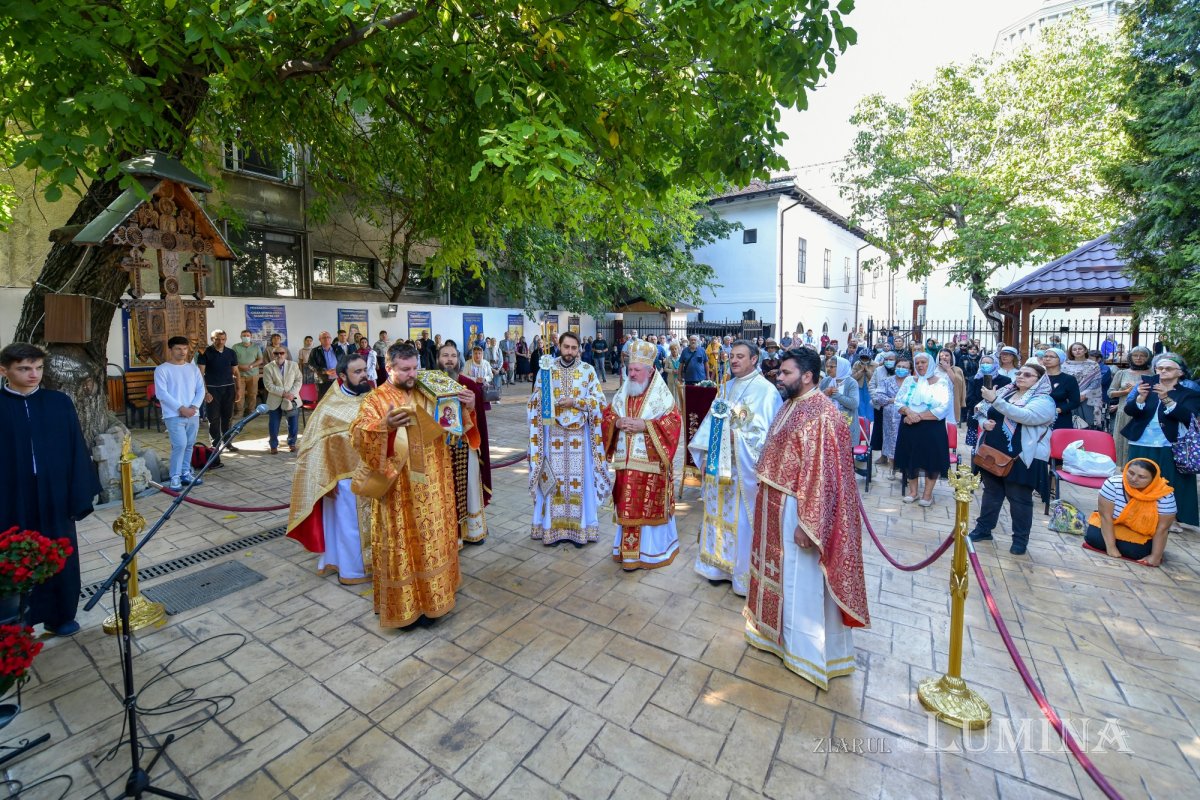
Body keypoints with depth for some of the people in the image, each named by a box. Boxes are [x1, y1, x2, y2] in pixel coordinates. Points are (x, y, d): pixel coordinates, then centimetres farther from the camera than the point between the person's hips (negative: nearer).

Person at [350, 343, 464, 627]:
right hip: (399, 488, -5)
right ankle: (403, 602, 21)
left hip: (431, 483, 5)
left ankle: (433, 590, 35)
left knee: (433, 538, 16)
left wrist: (462, 406, -5)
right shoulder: (376, 399, -8)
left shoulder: (426, 394, 7)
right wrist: (385, 425, -39)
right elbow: (359, 434, -21)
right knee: (402, 542, 5)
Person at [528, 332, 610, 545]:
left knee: (580, 478, 5)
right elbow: (535, 400, 3)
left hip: (579, 434, 0)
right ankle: (552, 527, 18)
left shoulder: (588, 370, 1)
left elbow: (600, 400, -4)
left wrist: (574, 402, -15)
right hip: (553, 433, 0)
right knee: (553, 479, 6)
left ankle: (580, 526, 17)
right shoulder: (546, 369, 2)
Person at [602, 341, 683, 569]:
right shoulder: (622, 393, 9)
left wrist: (645, 425, -20)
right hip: (626, 461, 5)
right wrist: (617, 422, -11)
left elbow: (674, 421, -13)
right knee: (628, 505, 11)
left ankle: (650, 549, 20)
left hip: (650, 462, -4)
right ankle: (629, 549, 25)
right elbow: (606, 415, 12)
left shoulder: (662, 395, -6)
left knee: (650, 506, 4)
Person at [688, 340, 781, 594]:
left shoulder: (765, 390, -11)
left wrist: (737, 436, -19)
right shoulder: (727, 387, 11)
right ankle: (721, 564, 32)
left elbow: (767, 432, -15)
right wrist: (705, 454, 4)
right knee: (721, 514, 15)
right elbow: (712, 422, 11)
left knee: (742, 518, 5)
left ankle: (743, 574, 21)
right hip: (720, 465, 6)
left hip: (745, 468, -6)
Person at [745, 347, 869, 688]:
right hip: (777, 505, 9)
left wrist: (806, 524, -23)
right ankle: (783, 629, 43)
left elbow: (820, 475, -24)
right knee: (782, 571, 23)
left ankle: (806, 647, 28)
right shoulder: (791, 405, 7)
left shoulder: (821, 415, -22)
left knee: (801, 579, 8)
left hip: (797, 509, -9)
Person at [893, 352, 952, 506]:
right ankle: (912, 491, 23)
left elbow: (943, 409, -13)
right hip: (909, 426, 3)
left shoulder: (941, 382, -4)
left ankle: (928, 494, 17)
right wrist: (909, 412, -19)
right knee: (911, 458, 9)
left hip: (932, 428, -3)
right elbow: (898, 401, 1)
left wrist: (919, 416, -19)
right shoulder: (909, 380, 6)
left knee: (931, 459, 3)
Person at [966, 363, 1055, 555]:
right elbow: (981, 411, 15)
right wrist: (984, 422, -7)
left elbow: (1024, 416, -28)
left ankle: (1021, 539, 20)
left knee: (1019, 499, 6)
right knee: (991, 493, 16)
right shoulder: (1005, 392, 9)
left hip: (1022, 458, -5)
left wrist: (995, 400, -34)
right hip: (993, 454, 5)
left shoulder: (1044, 401, -8)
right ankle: (983, 529, 28)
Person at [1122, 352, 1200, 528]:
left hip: (1170, 449, -1)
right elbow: (1129, 411, -5)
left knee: (1169, 486, 2)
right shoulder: (1146, 388, 8)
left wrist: (1166, 399, -28)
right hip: (1141, 447, 1)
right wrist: (1141, 398, -26)